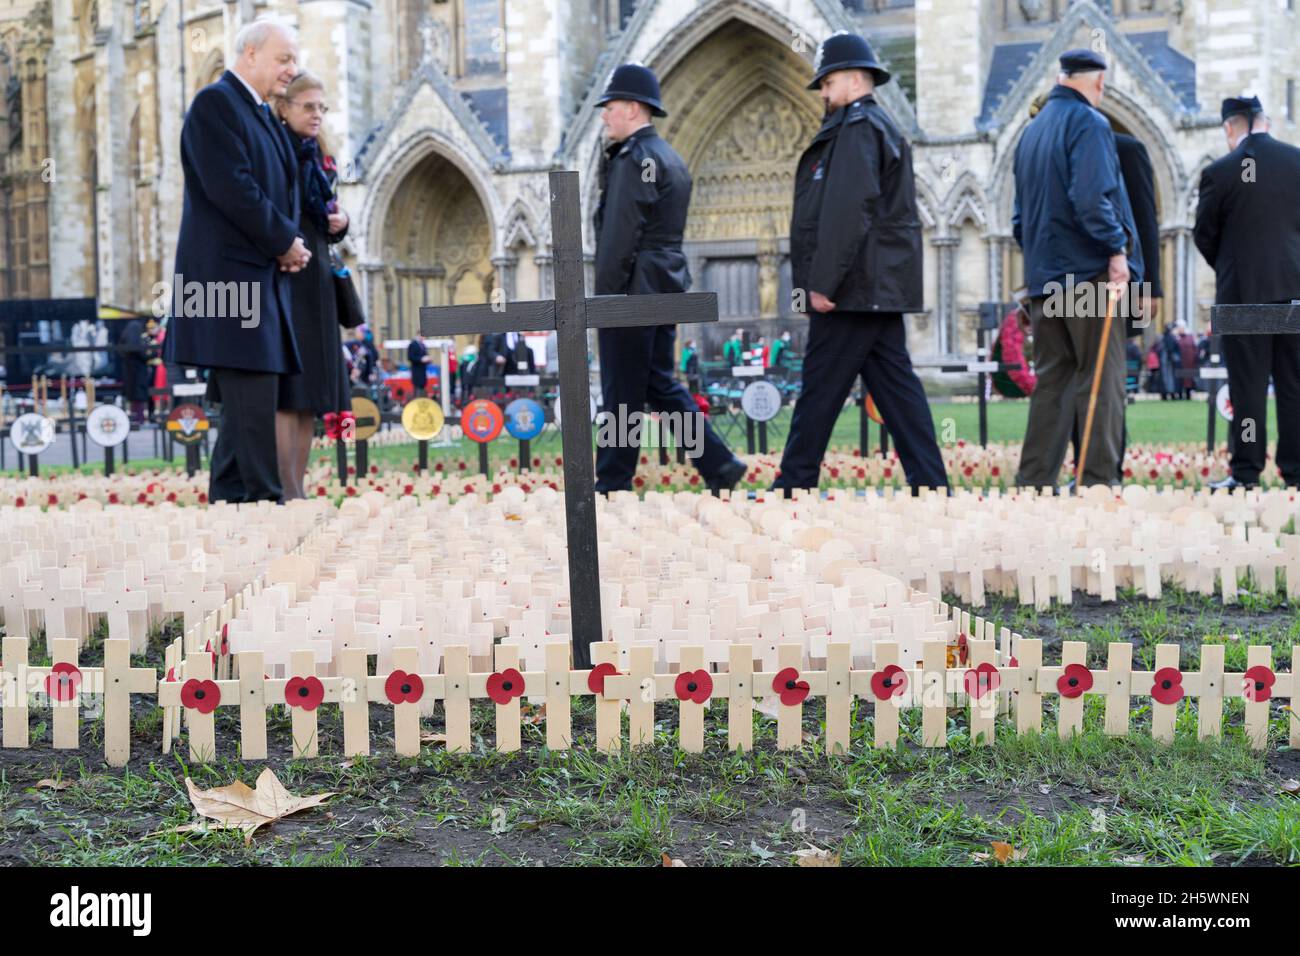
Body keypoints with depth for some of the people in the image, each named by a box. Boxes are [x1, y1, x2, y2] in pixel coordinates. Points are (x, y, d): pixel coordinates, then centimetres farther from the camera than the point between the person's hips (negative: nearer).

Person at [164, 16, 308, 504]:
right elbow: (231, 189, -17)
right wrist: (286, 242, -10)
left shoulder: (264, 115, 21)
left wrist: (291, 243, 3)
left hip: (262, 276, 9)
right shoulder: (215, 102, -7)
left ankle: (228, 500, 15)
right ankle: (265, 499, -9)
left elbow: (280, 190, 23)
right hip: (230, 274, -9)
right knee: (254, 397, -11)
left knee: (244, 403, 10)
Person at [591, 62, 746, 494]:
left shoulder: (634, 158, -12)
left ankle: (613, 486, 5)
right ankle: (719, 466, 11)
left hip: (632, 293, -10)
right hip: (665, 290, 10)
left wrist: (604, 295, -15)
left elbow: (620, 235, -17)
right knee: (660, 385, 14)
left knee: (622, 394, -2)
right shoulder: (670, 158, 18)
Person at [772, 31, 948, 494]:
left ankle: (794, 484, 2)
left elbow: (847, 212, -21)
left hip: (854, 287, -10)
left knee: (821, 387, -4)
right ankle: (930, 484, 7)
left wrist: (823, 282, -20)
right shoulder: (882, 128, 22)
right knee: (896, 384, 8)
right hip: (880, 285, 10)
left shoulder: (857, 127, -10)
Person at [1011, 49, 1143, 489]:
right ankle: (1099, 480, -2)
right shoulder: (1089, 123, -8)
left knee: (1051, 379, 10)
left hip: (1043, 275, 7)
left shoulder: (1033, 130, 16)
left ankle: (1034, 481, 9)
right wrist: (1117, 248, -14)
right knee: (1101, 380, -2)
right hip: (1090, 270, -7)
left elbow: (1021, 210, 20)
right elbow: (1092, 198, -21)